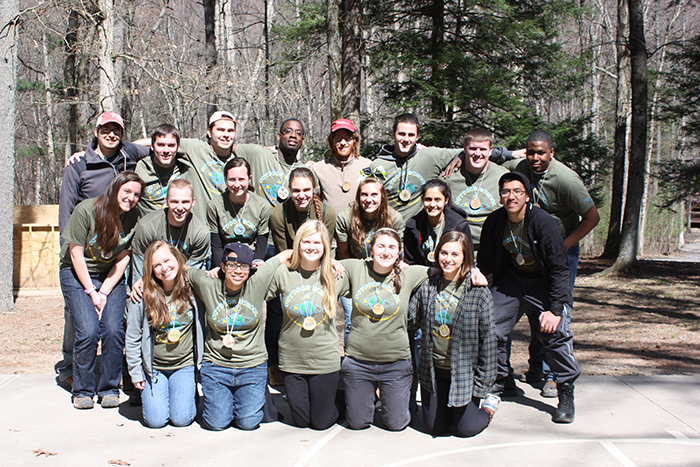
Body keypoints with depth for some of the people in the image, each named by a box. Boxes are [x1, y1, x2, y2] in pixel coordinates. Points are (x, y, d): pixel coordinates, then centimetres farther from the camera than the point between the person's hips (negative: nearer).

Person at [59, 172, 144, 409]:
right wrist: (91, 292, -11)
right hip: (78, 275, -2)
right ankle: (82, 390, 3)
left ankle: (109, 389, 3)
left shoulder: (133, 217, -9)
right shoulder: (86, 210, -18)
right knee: (88, 331, -17)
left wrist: (104, 293, -10)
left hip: (111, 276, 2)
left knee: (113, 330, -15)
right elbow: (76, 254, -12)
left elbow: (123, 258, -4)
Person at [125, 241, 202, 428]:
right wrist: (135, 373, 0)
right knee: (156, 420, -7)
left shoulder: (192, 288, -10)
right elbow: (132, 338, -2)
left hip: (184, 365, 0)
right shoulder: (143, 296, -12)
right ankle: (148, 393, 24)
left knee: (182, 418, -8)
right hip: (154, 367, 0)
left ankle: (189, 390, 23)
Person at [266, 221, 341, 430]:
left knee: (321, 422, 11)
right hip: (291, 360, 1)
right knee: (300, 420, 15)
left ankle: (335, 399, 41)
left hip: (325, 361, -1)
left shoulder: (334, 274, -6)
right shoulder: (283, 273, -8)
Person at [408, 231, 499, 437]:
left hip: (464, 371, -3)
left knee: (466, 429, 4)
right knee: (435, 427, 11)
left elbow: (488, 338, -10)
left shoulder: (479, 292, -14)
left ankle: (488, 404, 32)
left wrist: (483, 383, -8)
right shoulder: (428, 287, -3)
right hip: (433, 370, 4)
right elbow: (410, 319, 5)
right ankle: (448, 406, 41)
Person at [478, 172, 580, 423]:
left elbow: (559, 268, -20)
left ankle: (566, 395, -2)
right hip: (511, 279, 4)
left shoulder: (544, 222, -24)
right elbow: (485, 264, 3)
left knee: (556, 333, -19)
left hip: (544, 283, -4)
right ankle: (497, 381, 21)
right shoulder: (494, 222, -10)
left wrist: (555, 308, -25)